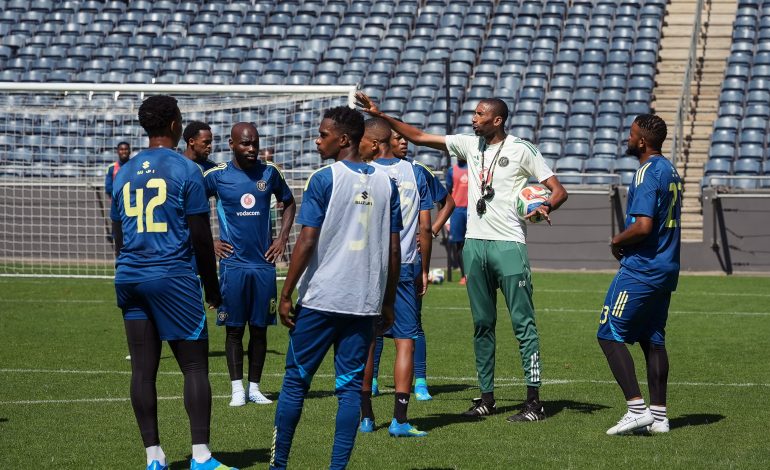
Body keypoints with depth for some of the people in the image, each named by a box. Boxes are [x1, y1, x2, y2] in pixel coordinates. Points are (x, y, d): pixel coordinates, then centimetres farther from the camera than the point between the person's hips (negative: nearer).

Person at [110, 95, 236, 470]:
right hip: (173, 276, -5)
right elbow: (201, 238, -4)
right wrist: (212, 286, 6)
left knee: (143, 369, 4)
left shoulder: (124, 173, 13)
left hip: (130, 279, 5)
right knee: (195, 366, 0)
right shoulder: (185, 171, -4)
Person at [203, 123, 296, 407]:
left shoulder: (269, 173, 4)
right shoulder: (217, 176, -3)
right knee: (234, 328, 1)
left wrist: (282, 238, 10)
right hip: (233, 263, -2)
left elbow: (289, 203, 20)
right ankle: (237, 388, 6)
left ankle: (255, 387, 13)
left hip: (264, 263, 2)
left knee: (259, 328, 5)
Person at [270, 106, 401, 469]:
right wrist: (388, 302, 17)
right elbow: (394, 250, 9)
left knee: (295, 381, 6)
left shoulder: (323, 180, -7)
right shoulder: (385, 183, 8)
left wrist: (286, 294, -4)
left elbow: (307, 242, -10)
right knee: (350, 385, 6)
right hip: (366, 302, 4)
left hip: (320, 299, -4)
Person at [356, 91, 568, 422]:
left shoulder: (522, 150, -2)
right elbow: (418, 137, 15)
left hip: (508, 245, -6)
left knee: (523, 322, -7)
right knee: (482, 324, 9)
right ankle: (486, 397, 15)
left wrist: (545, 206, -24)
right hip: (475, 243, 6)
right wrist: (381, 116, 9)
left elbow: (558, 190, -2)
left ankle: (534, 400, -7)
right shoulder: (470, 145, 12)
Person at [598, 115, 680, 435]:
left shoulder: (648, 173, -16)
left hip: (641, 269, -10)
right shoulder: (670, 171, 14)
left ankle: (636, 408, -13)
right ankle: (658, 414, 13)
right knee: (652, 339, 13)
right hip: (666, 269, 10)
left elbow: (643, 225, -25)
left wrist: (617, 241, -8)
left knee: (610, 334, -6)